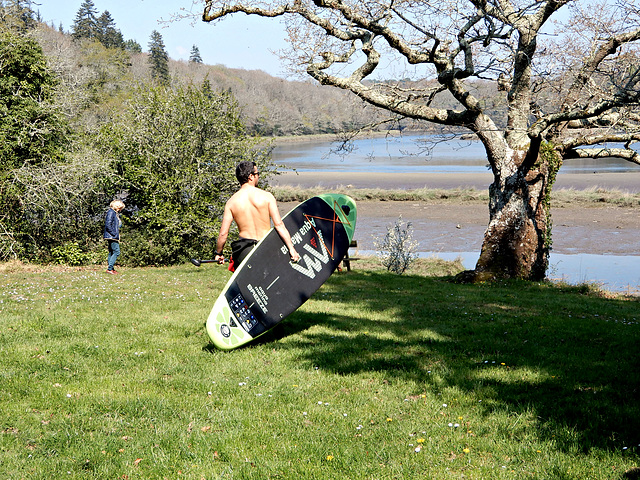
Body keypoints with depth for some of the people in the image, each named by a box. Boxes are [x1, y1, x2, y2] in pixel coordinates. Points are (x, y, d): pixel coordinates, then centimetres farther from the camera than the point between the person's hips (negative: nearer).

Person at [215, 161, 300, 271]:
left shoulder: (231, 202, 0)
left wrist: (218, 253, 15)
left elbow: (223, 233, -1)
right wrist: (291, 248, -7)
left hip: (244, 252, 1)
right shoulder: (266, 196, -4)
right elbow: (279, 225, -9)